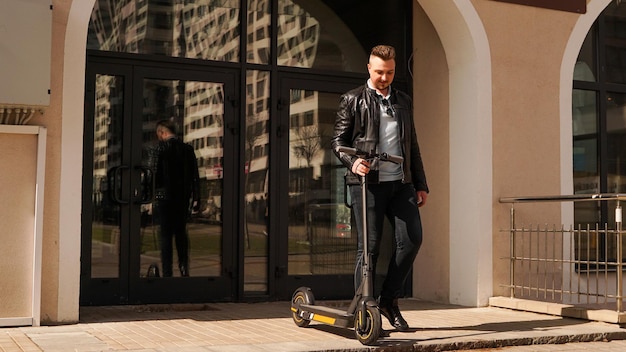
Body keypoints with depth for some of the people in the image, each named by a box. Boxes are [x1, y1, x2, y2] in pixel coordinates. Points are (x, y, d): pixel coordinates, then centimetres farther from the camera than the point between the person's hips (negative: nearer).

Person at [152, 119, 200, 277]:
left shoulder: (162, 147, -7)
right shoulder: (188, 148, 6)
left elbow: (156, 172, -12)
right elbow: (195, 175, 5)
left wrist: (153, 193, -3)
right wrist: (196, 198, 8)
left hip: (165, 195, -4)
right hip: (183, 196, 4)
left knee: (166, 234, 1)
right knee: (181, 231, 18)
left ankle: (167, 272, 0)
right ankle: (184, 267, 10)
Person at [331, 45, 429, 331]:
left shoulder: (403, 101, 19)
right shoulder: (353, 100, 6)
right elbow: (338, 140, 2)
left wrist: (421, 185, 16)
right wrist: (352, 162, -17)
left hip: (401, 183, 4)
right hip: (367, 182, -4)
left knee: (412, 238, -5)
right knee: (369, 245, -2)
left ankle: (389, 299, 12)